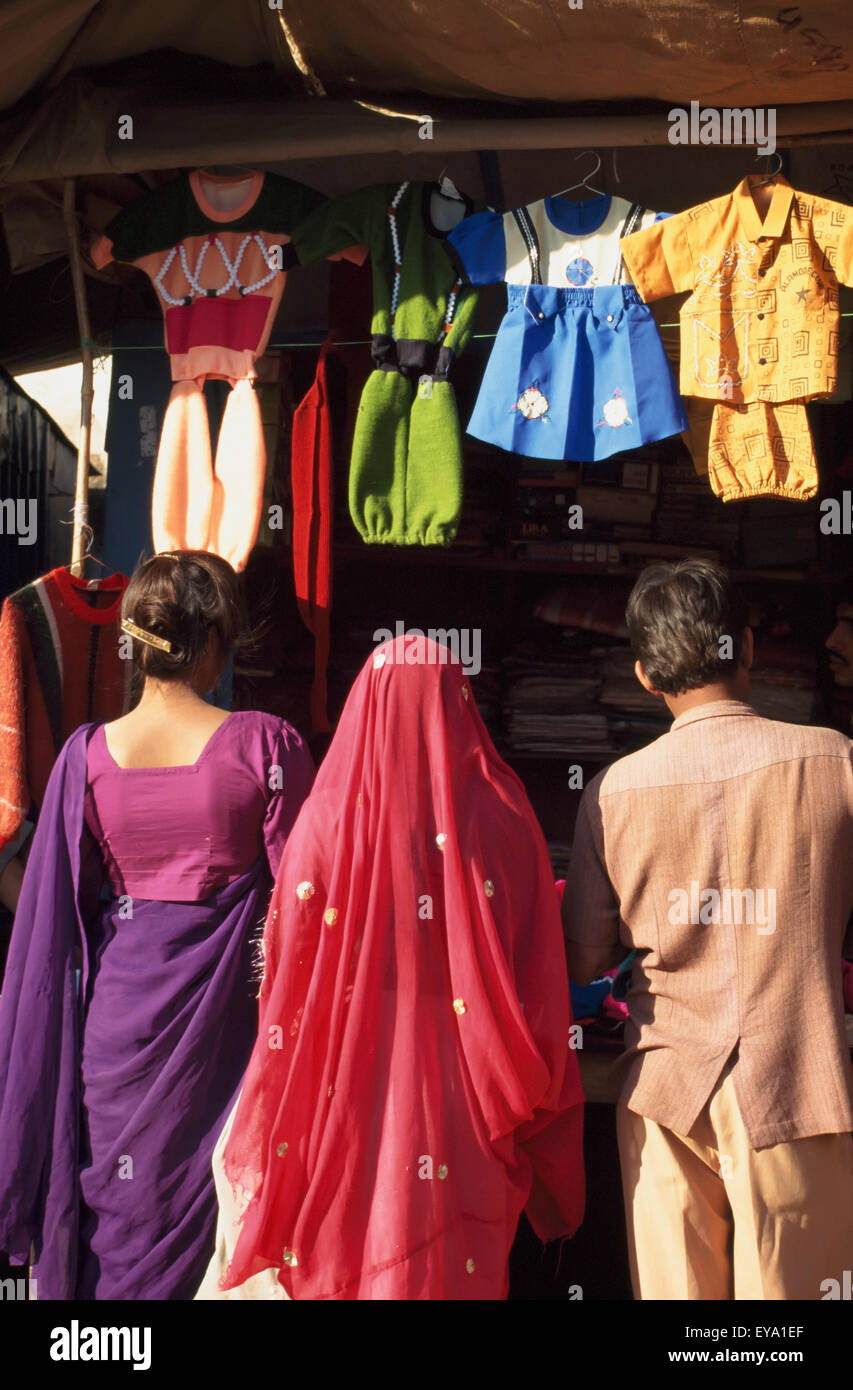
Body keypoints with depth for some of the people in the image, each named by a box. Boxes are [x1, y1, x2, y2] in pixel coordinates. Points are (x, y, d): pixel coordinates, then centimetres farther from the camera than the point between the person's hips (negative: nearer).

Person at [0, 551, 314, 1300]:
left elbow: (60, 906, 3)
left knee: (118, 1193, 17)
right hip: (221, 1008, -2)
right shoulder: (265, 744, -13)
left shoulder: (89, 754, -5)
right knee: (208, 1193, 14)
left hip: (119, 1004, 2)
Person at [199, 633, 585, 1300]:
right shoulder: (502, 812, -5)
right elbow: (542, 976, -4)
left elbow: (287, 968, -4)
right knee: (450, 1257, 10)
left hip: (349, 1077, 0)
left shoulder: (331, 815, -7)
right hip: (460, 1093, 1)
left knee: (342, 1249, 13)